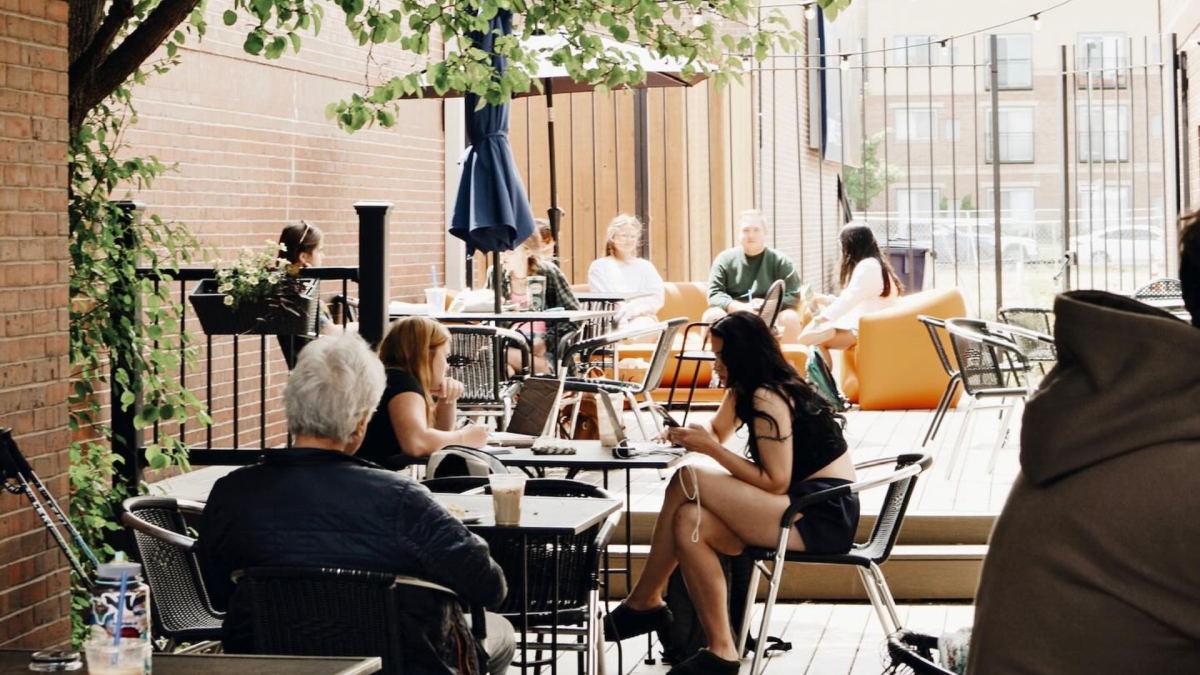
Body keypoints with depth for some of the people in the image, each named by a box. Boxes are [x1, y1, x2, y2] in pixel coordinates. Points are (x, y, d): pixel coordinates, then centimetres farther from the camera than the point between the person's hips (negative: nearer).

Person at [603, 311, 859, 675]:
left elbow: (776, 483, -18)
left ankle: (643, 602, -5)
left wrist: (711, 448, -16)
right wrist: (689, 433, 1)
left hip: (824, 513, -10)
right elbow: (718, 431, 24)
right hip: (804, 504, 10)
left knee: (688, 481, -17)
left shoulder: (768, 397, -16)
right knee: (689, 522, -8)